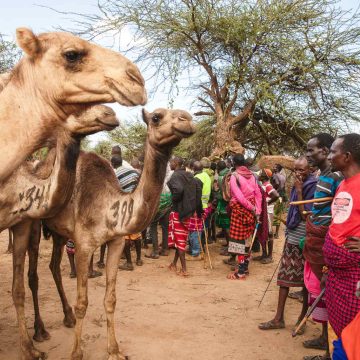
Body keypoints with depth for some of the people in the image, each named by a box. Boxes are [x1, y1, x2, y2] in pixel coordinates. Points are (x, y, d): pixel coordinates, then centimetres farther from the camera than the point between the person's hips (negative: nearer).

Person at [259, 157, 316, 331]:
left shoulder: (313, 187, -13)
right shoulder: (298, 186, 10)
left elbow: (305, 214, -19)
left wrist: (299, 191, -19)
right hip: (291, 238, 7)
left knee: (306, 280, 7)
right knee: (284, 276, 8)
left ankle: (302, 318, 22)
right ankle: (279, 318, 16)